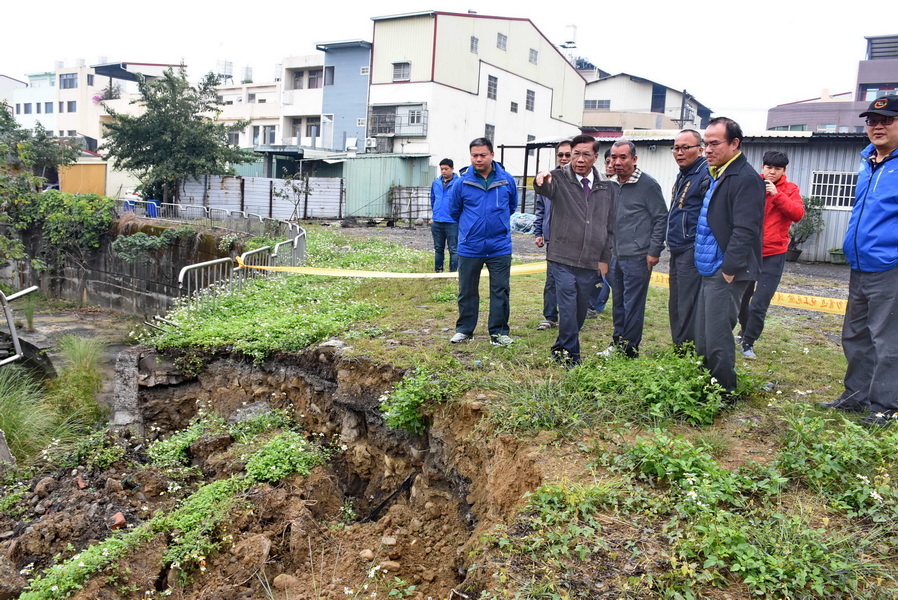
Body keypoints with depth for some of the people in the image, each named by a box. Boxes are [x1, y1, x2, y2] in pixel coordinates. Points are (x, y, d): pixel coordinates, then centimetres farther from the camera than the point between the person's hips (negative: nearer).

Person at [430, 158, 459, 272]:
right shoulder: (435, 183, 9)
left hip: (452, 223, -5)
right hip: (437, 223, 5)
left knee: (454, 250, 1)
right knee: (438, 249, 15)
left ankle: (453, 272, 9)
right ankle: (438, 271, 25)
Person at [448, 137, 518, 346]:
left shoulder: (507, 180, -2)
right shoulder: (462, 182, -5)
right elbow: (454, 211, 10)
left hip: (500, 247, 0)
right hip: (470, 248, 0)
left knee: (500, 291, 5)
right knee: (467, 291, 10)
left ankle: (498, 332, 17)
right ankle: (464, 329, 25)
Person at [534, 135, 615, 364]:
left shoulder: (606, 187, 9)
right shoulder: (560, 179, -2)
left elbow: (610, 226, 14)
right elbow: (546, 189, -27)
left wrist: (605, 258, 10)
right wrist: (542, 180, -51)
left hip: (590, 262, 4)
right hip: (563, 259, -4)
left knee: (580, 311, 13)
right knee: (568, 310, -9)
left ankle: (561, 349, 33)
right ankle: (570, 355, 4)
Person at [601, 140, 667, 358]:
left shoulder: (647, 184, -8)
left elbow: (661, 218, -8)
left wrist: (654, 251, -12)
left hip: (637, 257, -7)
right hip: (616, 256, 7)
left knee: (633, 305, -1)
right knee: (618, 302, 15)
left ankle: (629, 350, 8)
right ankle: (618, 342, 28)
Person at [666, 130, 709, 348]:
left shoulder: (706, 175, -12)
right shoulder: (682, 176, 19)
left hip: (693, 254, -10)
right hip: (677, 253, 10)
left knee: (688, 311, -7)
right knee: (675, 308, 16)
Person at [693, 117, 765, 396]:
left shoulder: (746, 179, -14)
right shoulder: (716, 176, 17)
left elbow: (744, 231, -21)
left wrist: (728, 270, -20)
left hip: (726, 274, -10)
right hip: (709, 271, 10)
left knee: (717, 342, -4)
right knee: (702, 341, 14)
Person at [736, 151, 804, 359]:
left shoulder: (790, 189, 1)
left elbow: (798, 214, -13)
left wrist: (777, 195, -20)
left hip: (773, 255, -2)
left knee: (759, 304, -6)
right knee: (741, 297, 13)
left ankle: (748, 342, 6)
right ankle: (745, 329, 37)